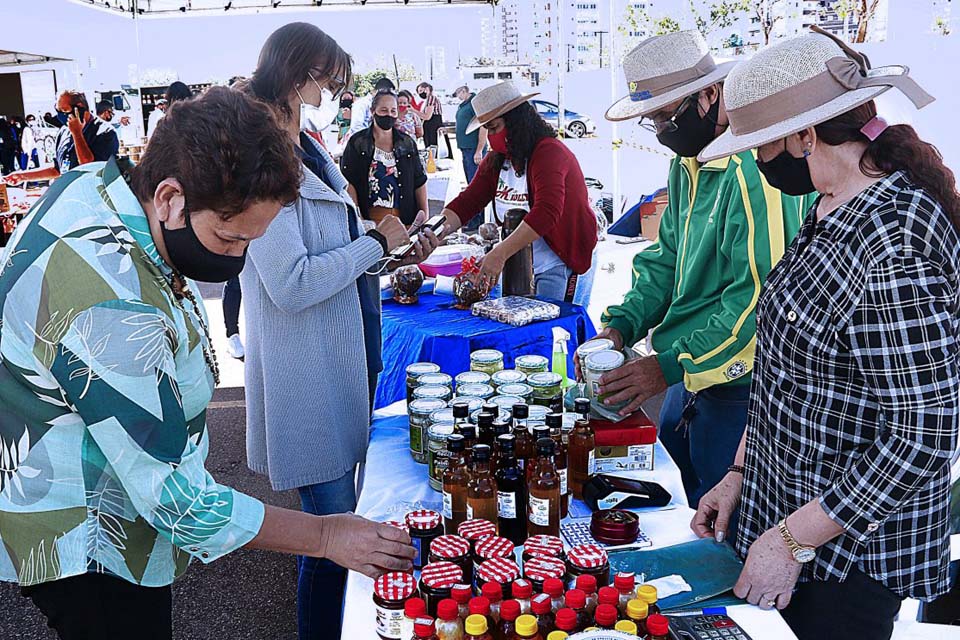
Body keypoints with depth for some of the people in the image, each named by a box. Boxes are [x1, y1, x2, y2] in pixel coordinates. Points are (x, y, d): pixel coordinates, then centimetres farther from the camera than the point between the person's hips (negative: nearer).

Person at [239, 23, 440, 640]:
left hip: (347, 362, 10)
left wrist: (401, 253, 6)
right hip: (309, 380, -10)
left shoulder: (311, 157, 13)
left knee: (342, 515, 21)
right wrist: (376, 243, -17)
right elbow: (291, 284, -27)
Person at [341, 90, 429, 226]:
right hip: (368, 219, -2)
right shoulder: (356, 143, 4)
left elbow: (420, 182, 14)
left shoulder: (408, 143, 13)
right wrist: (356, 216, -11)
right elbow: (349, 182, -1)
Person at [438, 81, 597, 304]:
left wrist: (499, 254, -41)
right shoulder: (496, 160, 6)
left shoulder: (549, 153, -20)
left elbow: (546, 213, -34)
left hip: (560, 263, -7)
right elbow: (468, 201, 3)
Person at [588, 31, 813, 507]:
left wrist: (673, 366, -24)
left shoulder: (754, 168, -24)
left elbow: (763, 295, -28)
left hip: (738, 387, -9)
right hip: (691, 378, 9)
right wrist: (622, 326, -2)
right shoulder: (688, 161, 8)